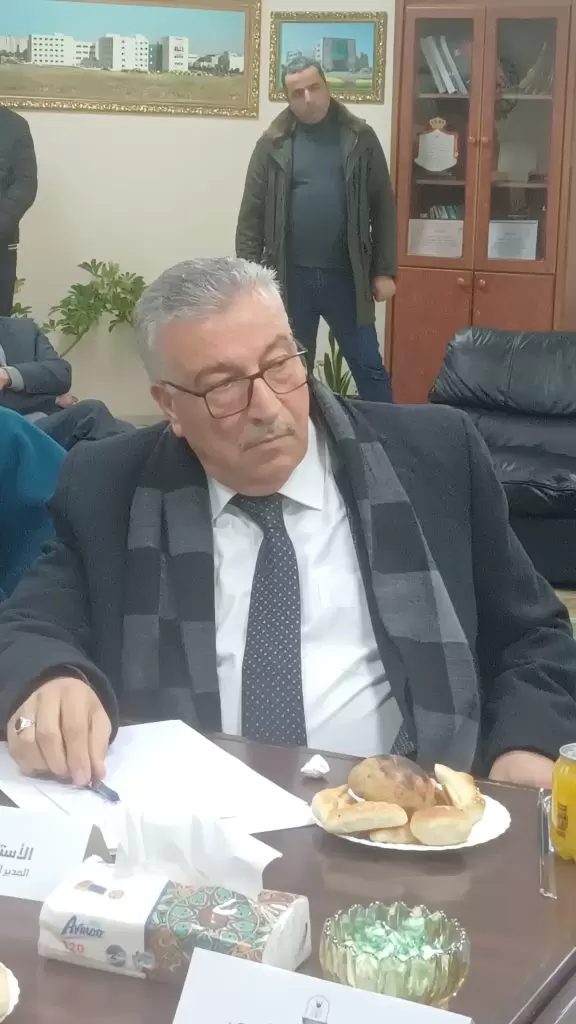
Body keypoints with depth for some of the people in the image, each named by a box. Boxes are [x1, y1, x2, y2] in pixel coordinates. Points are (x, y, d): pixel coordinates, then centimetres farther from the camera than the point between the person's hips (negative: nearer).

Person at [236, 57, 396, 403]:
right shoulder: (273, 144, 2)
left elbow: (383, 208, 3)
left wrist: (385, 271, -1)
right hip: (291, 276, 1)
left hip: (346, 276, 0)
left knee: (369, 367, 4)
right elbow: (252, 216, 2)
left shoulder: (360, 138, 2)